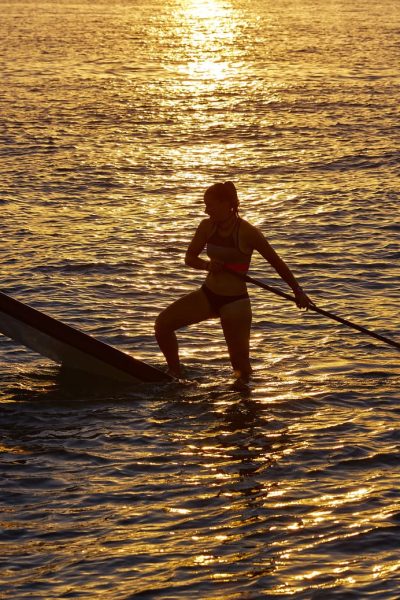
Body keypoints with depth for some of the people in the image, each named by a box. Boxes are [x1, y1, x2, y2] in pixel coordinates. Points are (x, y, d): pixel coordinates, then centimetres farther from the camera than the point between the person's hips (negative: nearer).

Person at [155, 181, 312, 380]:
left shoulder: (247, 233, -16)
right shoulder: (207, 226, -1)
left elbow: (276, 262, -9)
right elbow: (189, 257, 5)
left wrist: (298, 292, -9)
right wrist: (206, 264, -18)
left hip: (235, 302, -5)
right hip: (207, 295, 5)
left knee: (240, 362, -4)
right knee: (163, 323, -9)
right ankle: (175, 376, 5)